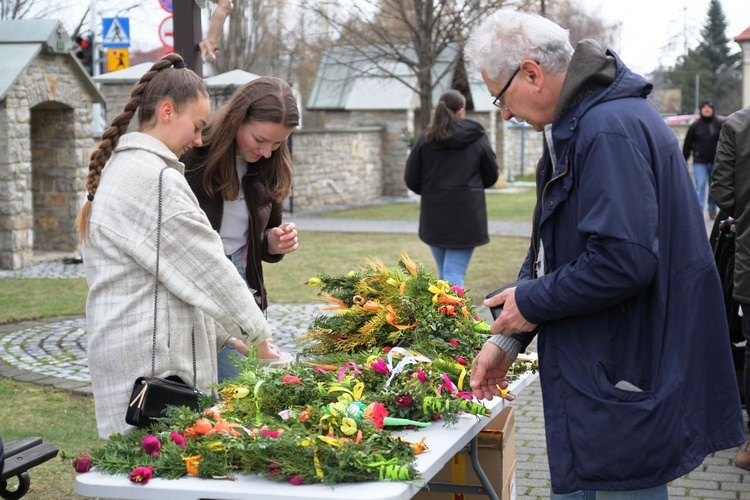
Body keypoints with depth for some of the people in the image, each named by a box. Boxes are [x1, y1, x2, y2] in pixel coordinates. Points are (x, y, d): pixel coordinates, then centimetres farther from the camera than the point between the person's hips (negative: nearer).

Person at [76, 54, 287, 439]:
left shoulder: (121, 169, 18)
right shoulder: (154, 177, -14)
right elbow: (207, 269, -12)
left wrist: (223, 334, 18)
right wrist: (258, 335, 0)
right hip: (151, 362, -10)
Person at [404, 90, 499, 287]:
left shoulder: (425, 139, -1)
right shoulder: (477, 138, -3)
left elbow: (411, 180, 0)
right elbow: (491, 177, 6)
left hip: (434, 217, 3)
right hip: (466, 216, -2)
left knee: (444, 273, 19)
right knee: (454, 274, -5)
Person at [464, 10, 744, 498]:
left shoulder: (611, 130, -22)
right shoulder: (576, 125, 13)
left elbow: (624, 261, -30)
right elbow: (551, 251, 18)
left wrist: (531, 301, -16)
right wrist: (506, 339, 11)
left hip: (626, 380, -10)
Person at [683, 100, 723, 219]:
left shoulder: (719, 124, 0)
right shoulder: (695, 126, 0)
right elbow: (687, 144, 5)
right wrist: (684, 160, 3)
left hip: (715, 162, 2)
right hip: (700, 162, -1)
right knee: (700, 185, -12)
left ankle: (712, 210, 24)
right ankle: (699, 210, -16)